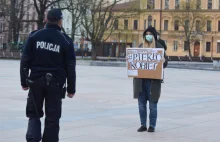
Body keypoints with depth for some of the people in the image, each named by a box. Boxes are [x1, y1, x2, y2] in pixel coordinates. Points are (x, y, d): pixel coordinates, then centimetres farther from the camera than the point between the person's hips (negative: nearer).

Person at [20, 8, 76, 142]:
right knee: (52, 118, 8)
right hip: (55, 83, -1)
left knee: (34, 114, 14)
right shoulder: (65, 40, -2)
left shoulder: (35, 36, 1)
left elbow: (25, 60, 1)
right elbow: (70, 67, -1)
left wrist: (24, 81, 8)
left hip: (36, 81, 1)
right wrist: (71, 88, 6)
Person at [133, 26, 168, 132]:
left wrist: (163, 61, -23)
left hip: (153, 80, -4)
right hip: (140, 80, 4)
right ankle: (143, 125, 15)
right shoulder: (140, 47, 11)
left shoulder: (159, 47, 0)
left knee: (152, 104, 0)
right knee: (141, 104, 6)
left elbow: (165, 63, -1)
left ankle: (152, 126, 9)